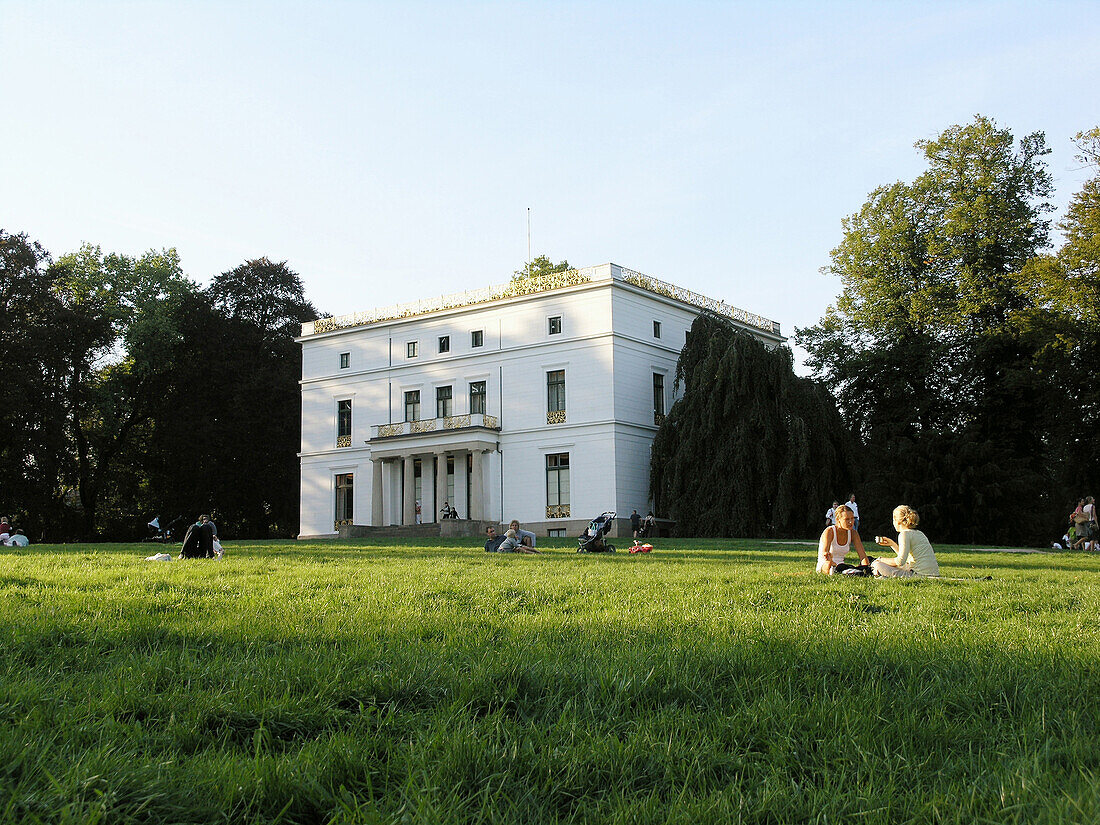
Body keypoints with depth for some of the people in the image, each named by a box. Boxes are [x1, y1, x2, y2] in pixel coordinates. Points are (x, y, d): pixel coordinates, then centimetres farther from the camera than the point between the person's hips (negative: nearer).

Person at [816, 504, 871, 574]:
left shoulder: (853, 533, 2)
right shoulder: (830, 531, -13)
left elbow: (862, 555, -5)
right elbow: (824, 551, -29)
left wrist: (866, 567, -26)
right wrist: (827, 556, -54)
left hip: (840, 565, 5)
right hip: (824, 566, -5)